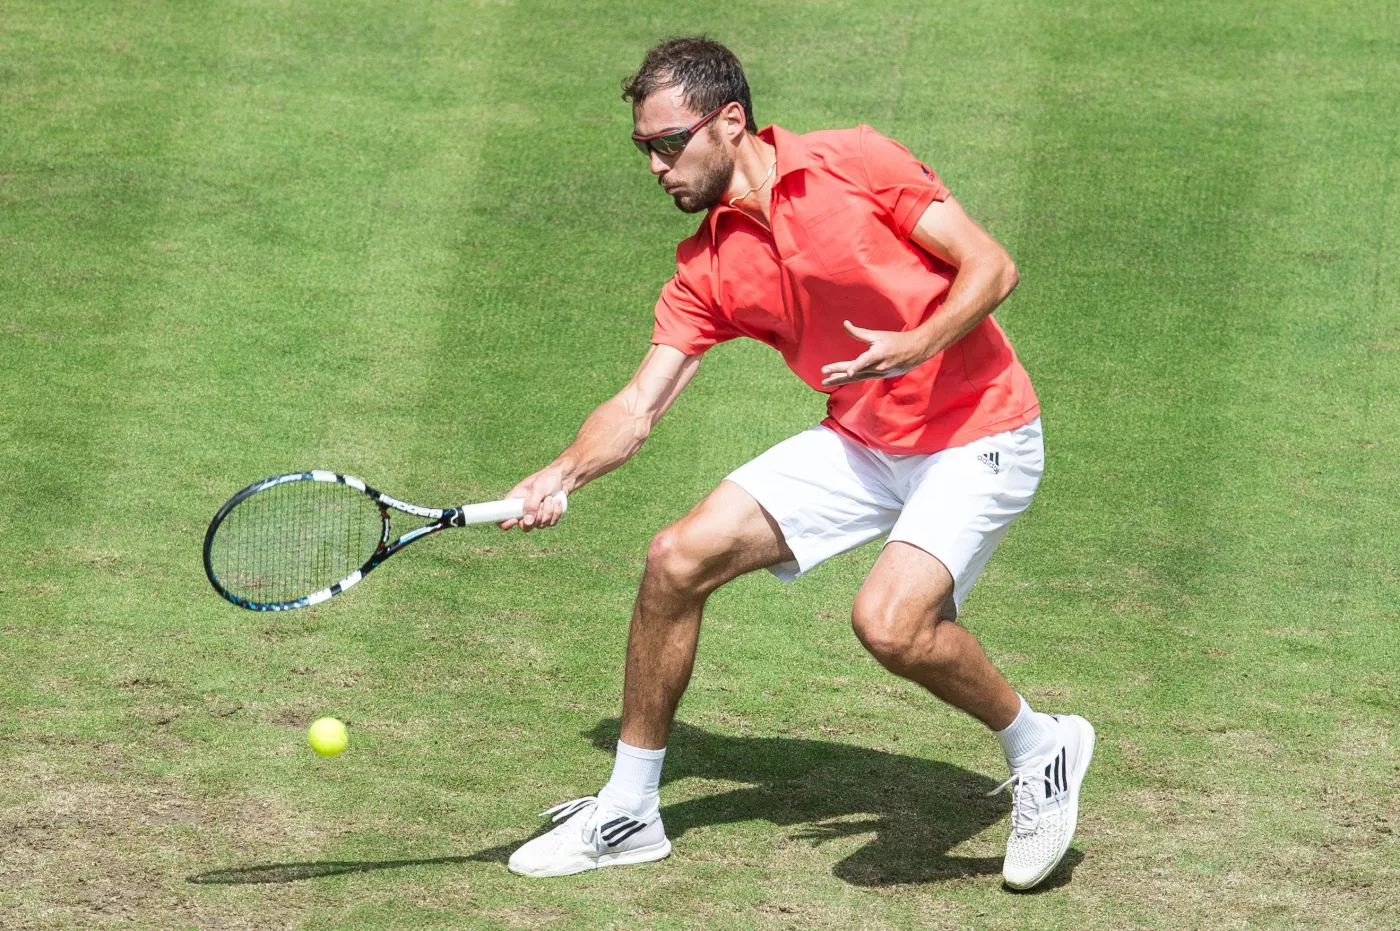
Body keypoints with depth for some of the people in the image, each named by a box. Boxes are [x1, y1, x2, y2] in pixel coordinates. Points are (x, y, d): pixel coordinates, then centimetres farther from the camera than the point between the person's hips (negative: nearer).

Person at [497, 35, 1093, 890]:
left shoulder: (854, 162, -13)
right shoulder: (707, 270, 2)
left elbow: (991, 267, -13)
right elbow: (640, 405, -3)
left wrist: (916, 348, -29)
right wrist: (563, 476, -22)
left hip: (978, 439, -6)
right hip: (859, 443, 6)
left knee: (890, 622, -29)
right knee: (678, 560, -4)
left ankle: (1040, 748, 1)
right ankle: (628, 814, 11)